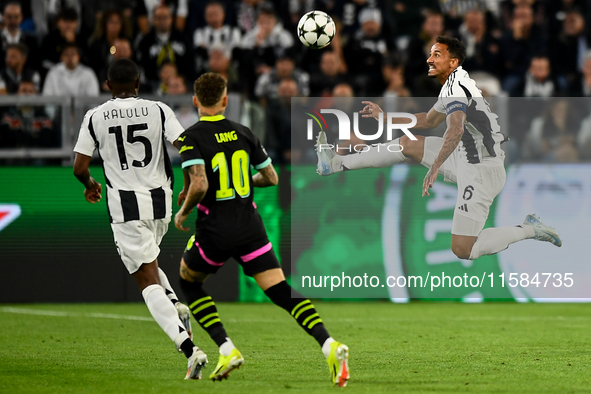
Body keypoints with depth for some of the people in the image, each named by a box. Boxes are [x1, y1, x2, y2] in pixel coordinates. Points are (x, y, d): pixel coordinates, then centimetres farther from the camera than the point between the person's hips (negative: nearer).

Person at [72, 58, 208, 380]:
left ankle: (188, 349, -19)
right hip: (160, 200, 3)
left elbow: (79, 167, -3)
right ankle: (176, 306, 3)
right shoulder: (158, 111, -1)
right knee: (147, 263, 30)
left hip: (125, 204, -3)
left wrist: (90, 184, 20)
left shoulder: (95, 117, -3)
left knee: (147, 279, -4)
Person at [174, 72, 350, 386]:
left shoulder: (191, 139, -8)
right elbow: (271, 177, 11)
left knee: (188, 281, 23)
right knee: (281, 291, -1)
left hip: (214, 232, -3)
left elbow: (199, 185, -22)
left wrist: (183, 212, -4)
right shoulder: (243, 133, 6)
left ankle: (226, 350, 8)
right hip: (250, 228, 3)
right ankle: (329, 345, -23)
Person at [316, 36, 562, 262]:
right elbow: (429, 121, 32)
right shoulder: (453, 86, 15)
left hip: (481, 171, -10)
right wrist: (384, 116, 33)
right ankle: (337, 164, 21)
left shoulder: (455, 86, -17)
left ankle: (529, 230, -2)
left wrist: (435, 167, -46)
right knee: (408, 144, 13)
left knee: (462, 250, -14)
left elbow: (456, 128, -36)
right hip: (466, 160, 10)